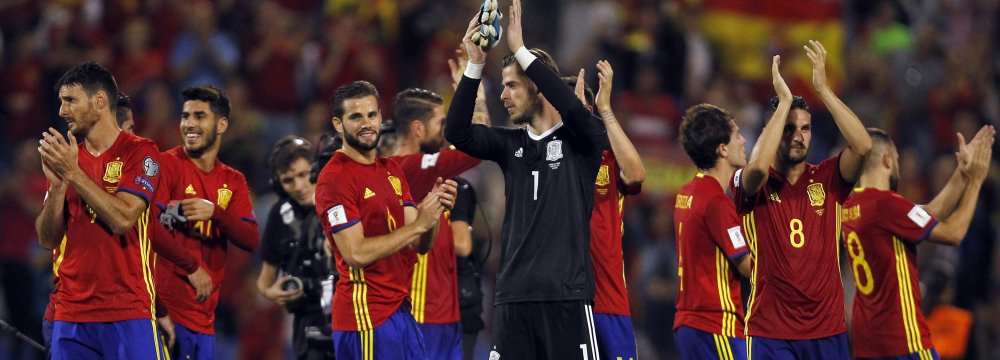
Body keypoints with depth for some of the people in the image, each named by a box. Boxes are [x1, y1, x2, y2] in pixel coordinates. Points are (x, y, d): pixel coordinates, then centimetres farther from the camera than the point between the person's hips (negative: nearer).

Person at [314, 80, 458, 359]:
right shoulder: (334, 179, -11)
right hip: (366, 313, -8)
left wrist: (435, 211, -10)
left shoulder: (391, 170, 14)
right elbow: (357, 254, -20)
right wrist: (419, 224, -19)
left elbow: (420, 245, 9)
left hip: (400, 310, 8)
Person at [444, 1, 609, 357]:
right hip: (514, 296, 5)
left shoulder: (581, 140, 0)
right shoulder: (510, 144, 13)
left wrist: (520, 49, -22)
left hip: (567, 295, -5)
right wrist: (474, 65, -12)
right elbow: (457, 132, -1)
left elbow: (572, 108, -21)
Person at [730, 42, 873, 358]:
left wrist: (823, 88, -13)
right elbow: (758, 167, -25)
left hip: (827, 329, 3)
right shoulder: (748, 183, -1)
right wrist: (784, 101, -19)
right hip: (770, 330, -3)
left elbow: (863, 147, -10)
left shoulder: (827, 179, 6)